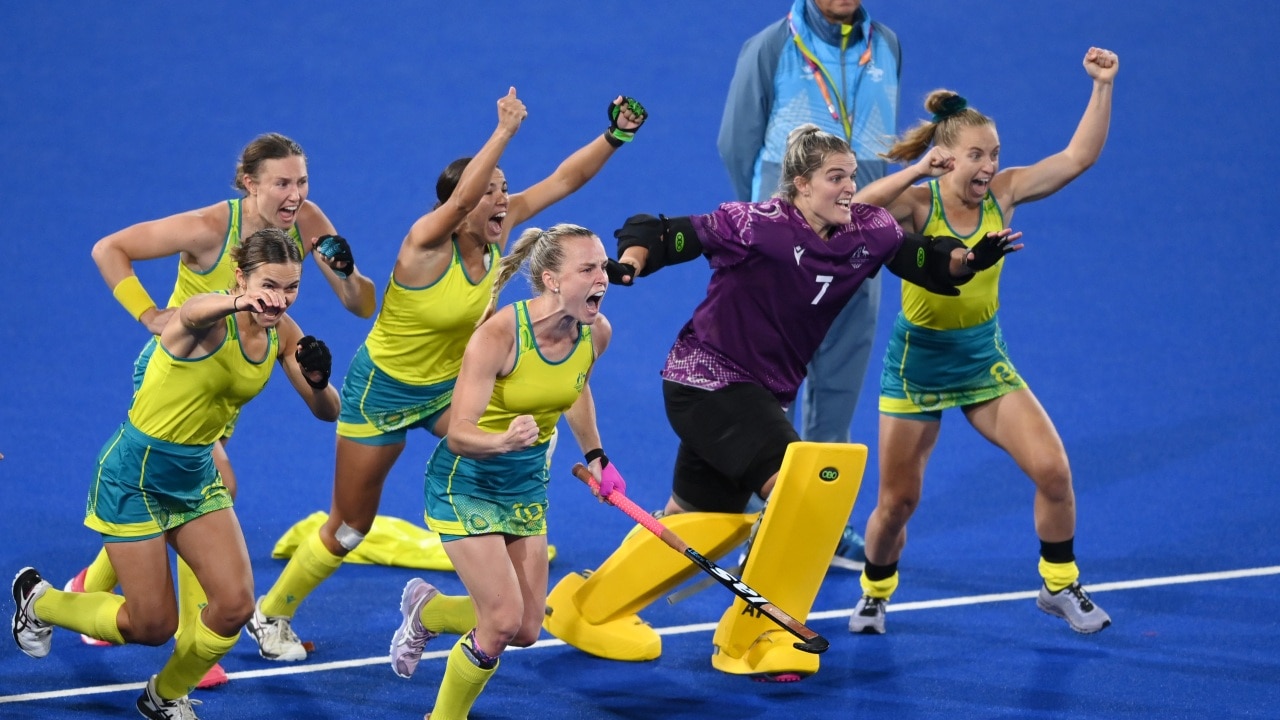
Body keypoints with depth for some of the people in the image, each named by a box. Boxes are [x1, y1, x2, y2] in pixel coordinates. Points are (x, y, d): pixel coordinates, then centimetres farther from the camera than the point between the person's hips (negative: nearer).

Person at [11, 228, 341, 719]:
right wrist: (240, 302, -79)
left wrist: (318, 381, -29)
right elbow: (193, 315, -54)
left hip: (196, 475, 7)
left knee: (235, 604, -7)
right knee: (151, 626, -1)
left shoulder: (281, 333, -5)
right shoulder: (212, 321, -27)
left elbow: (326, 412, -3)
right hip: (136, 475, -7)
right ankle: (39, 601, 28)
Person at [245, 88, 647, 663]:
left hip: (448, 386, 6)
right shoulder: (428, 244, -30)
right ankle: (271, 614, 30)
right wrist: (505, 131, -56)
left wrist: (615, 135, -26)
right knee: (349, 529, 6)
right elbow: (460, 197, -51)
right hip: (381, 392, -6)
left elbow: (564, 180, -12)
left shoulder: (497, 232, -12)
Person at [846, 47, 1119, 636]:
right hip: (917, 360, -3)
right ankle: (874, 592, 32)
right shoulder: (918, 202, -19)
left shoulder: (1001, 194, -7)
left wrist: (1102, 86, -18)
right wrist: (915, 171, -42)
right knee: (897, 500, 4)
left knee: (1052, 470, -9)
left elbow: (1078, 157, -10)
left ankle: (1059, 587, 12)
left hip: (983, 357, 3)